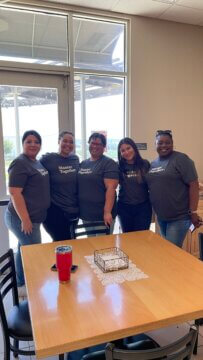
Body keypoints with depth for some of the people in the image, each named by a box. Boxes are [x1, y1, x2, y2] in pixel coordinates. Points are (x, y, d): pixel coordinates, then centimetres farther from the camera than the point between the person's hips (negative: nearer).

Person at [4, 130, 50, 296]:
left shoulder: (37, 162, 12)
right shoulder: (20, 163, -15)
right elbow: (14, 193, -21)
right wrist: (25, 219, -24)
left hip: (33, 216, 9)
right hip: (23, 217, -9)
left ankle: (22, 285, 33)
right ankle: (24, 286, 18)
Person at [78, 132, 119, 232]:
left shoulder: (109, 163, -9)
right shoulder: (83, 164, 10)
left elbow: (111, 188, -18)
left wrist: (107, 212, -24)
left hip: (102, 215, -6)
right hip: (85, 214, 6)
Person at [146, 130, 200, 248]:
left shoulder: (181, 159, -10)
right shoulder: (153, 164, 10)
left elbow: (194, 185, -15)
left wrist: (193, 212, -19)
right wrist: (156, 210, 14)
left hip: (179, 217, -7)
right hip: (161, 216, 7)